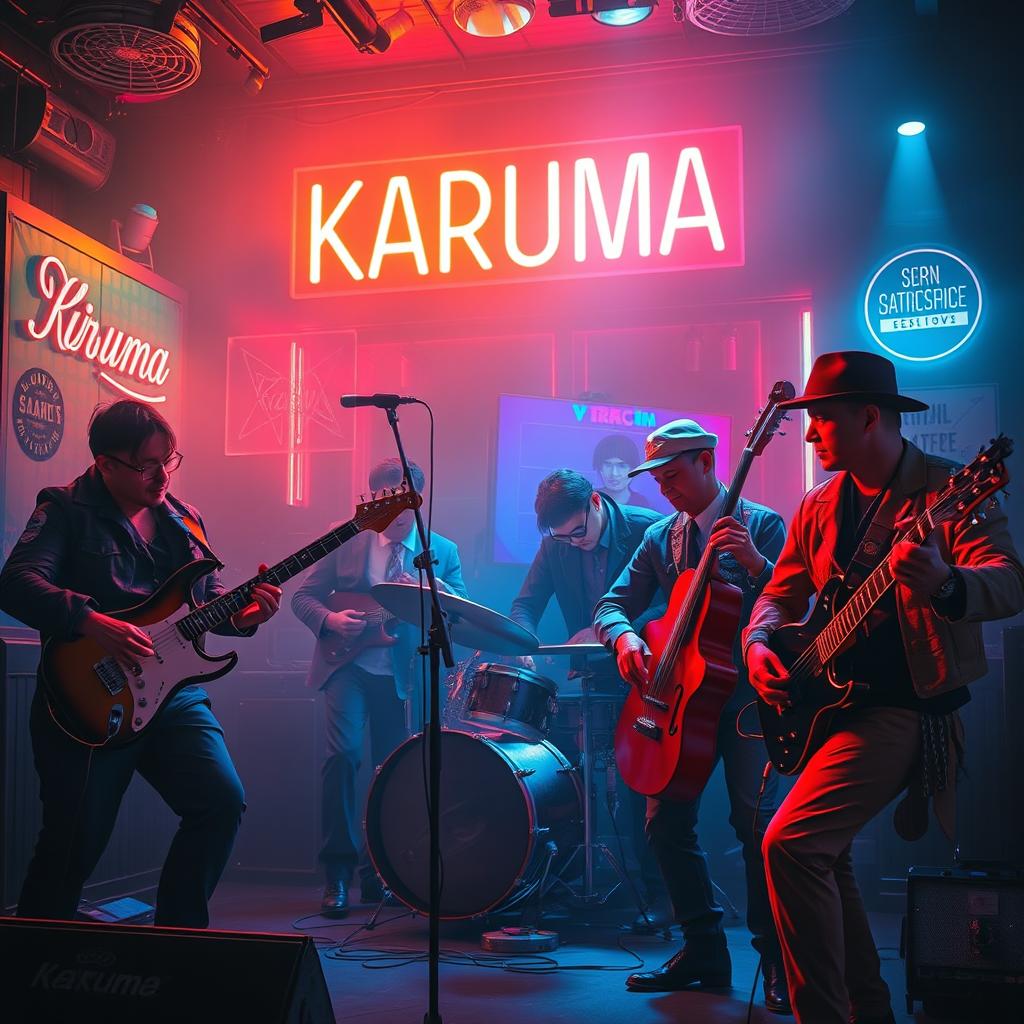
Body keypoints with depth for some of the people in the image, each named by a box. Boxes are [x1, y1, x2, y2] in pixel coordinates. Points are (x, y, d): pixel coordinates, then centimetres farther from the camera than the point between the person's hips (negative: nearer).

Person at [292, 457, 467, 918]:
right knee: (344, 754, -17)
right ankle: (337, 871, -7)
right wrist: (330, 620, -16)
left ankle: (376, 872, 23)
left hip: (402, 676, 2)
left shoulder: (443, 552, 6)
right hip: (348, 666, -2)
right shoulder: (345, 541, 4)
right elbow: (303, 597, 5)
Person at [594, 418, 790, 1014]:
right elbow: (612, 605, 10)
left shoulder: (762, 524, 0)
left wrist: (756, 563, -28)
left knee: (756, 818, -15)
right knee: (667, 820, -1)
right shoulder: (661, 538, 13)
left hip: (746, 694, -5)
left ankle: (778, 962, -2)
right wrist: (624, 636, -12)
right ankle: (705, 950, 13)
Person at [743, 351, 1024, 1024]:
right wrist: (760, 641, -4)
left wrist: (947, 586, -45)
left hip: (908, 707, -8)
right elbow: (783, 593, 18)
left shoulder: (948, 489, -11)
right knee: (822, 852, 15)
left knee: (791, 843, -20)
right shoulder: (820, 506, 10)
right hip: (837, 701, 9)